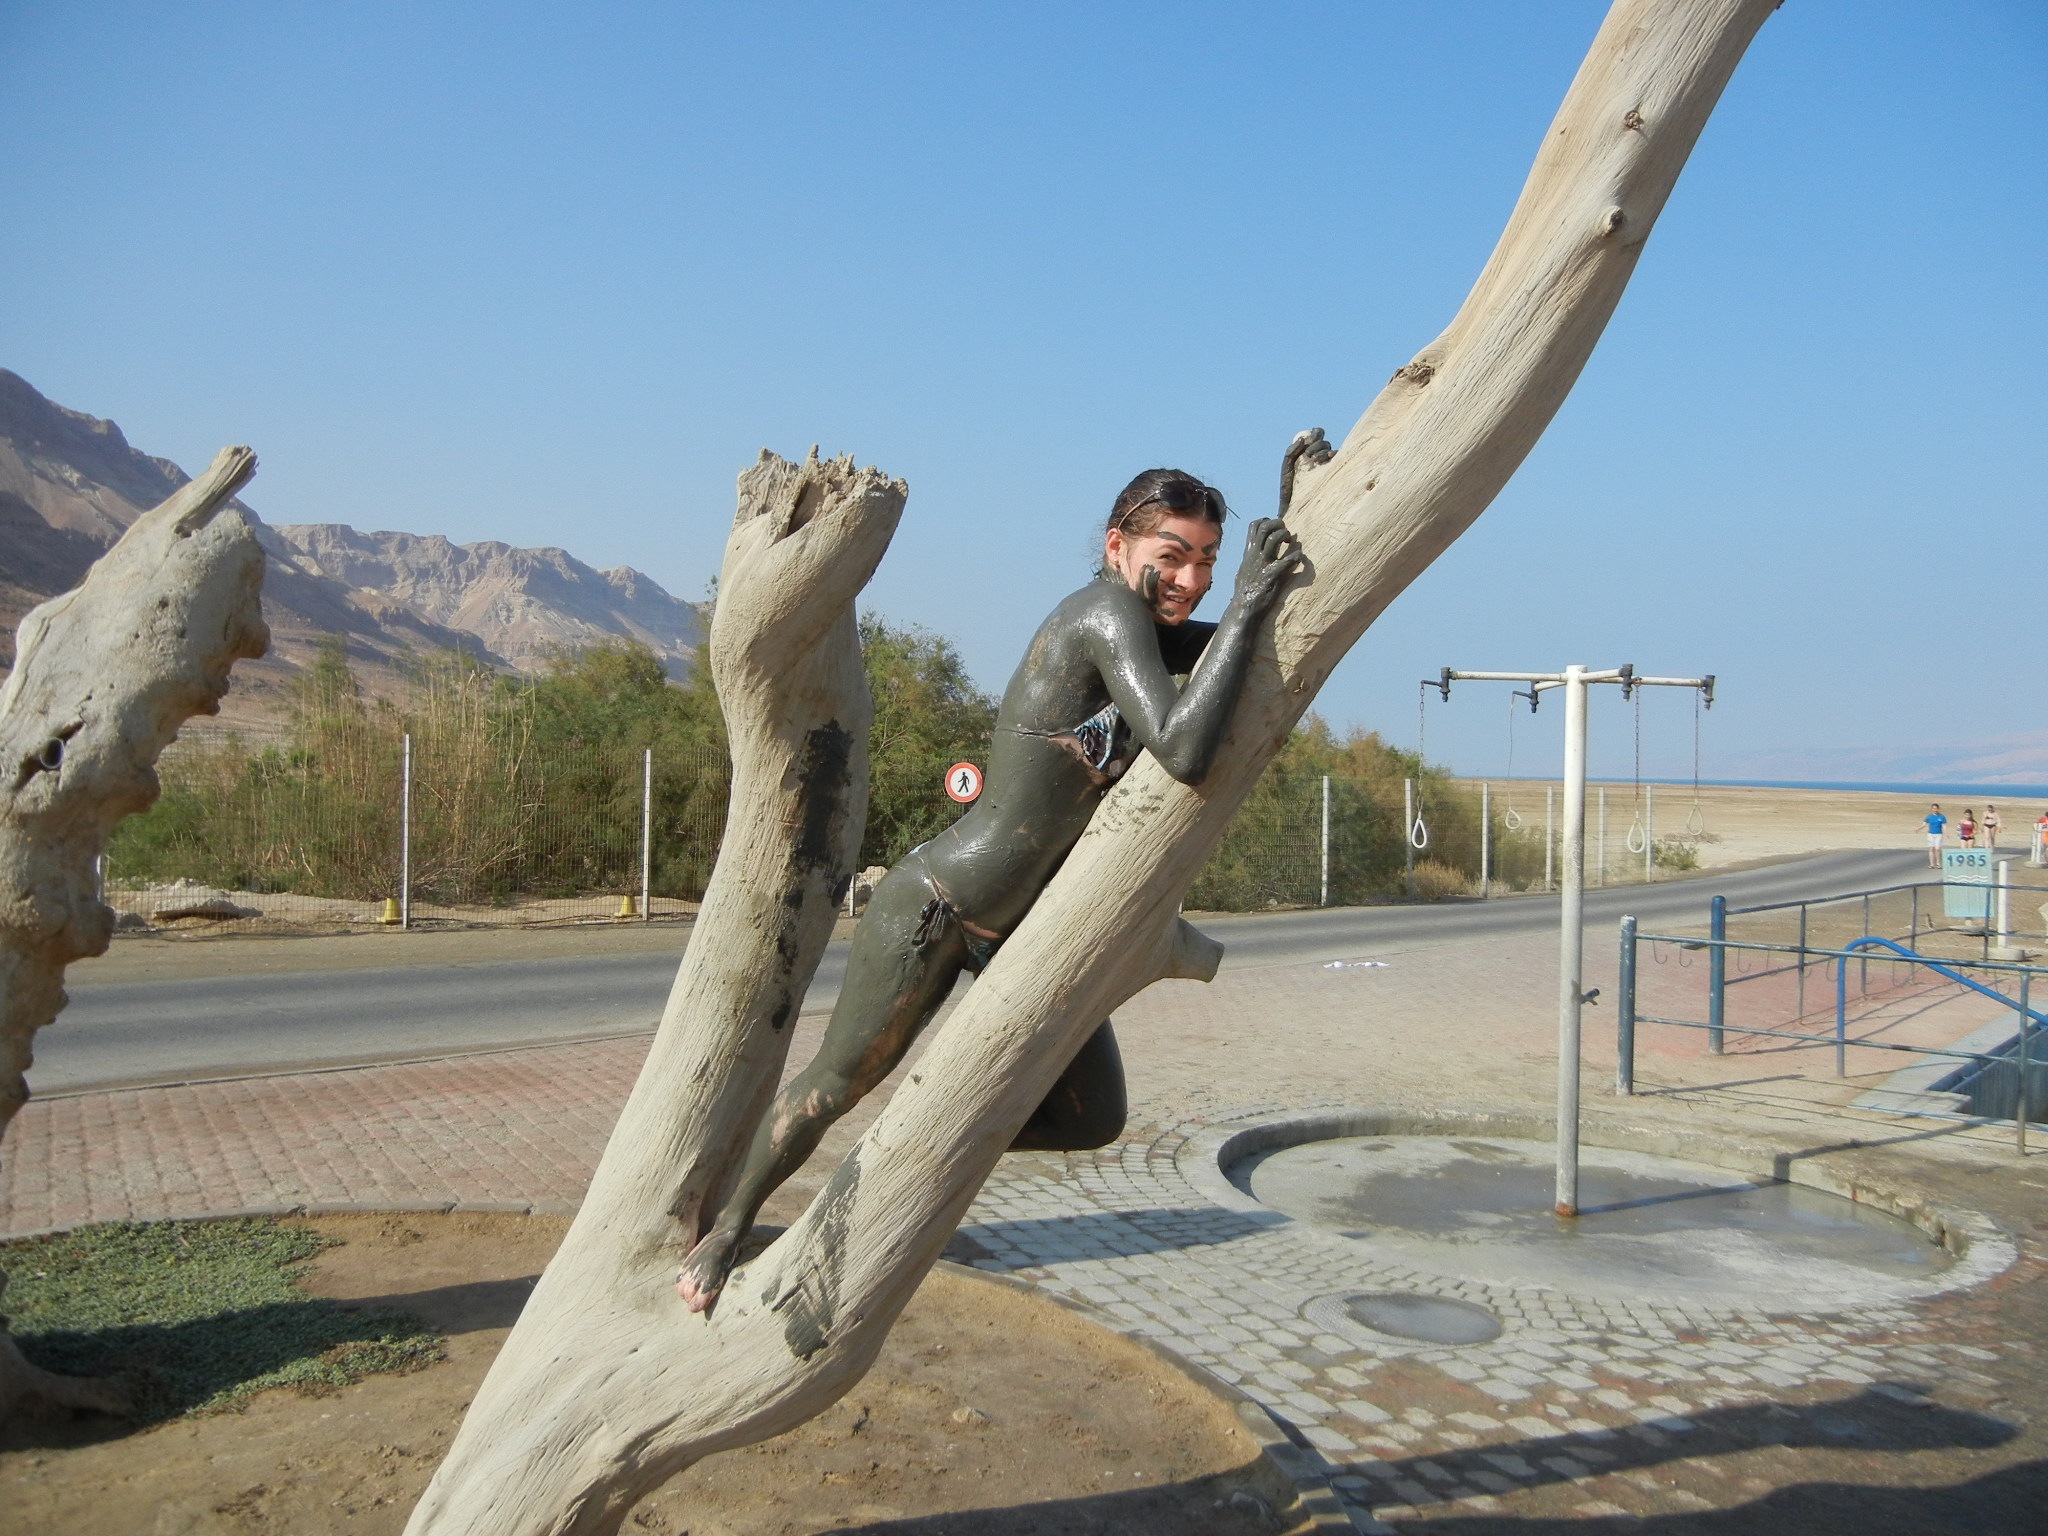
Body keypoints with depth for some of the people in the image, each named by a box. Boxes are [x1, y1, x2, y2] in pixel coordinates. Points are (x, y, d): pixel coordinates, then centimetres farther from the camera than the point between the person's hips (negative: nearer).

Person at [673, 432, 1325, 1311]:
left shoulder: (1152, 631, 1)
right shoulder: (1105, 612, -24)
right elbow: (1185, 752, -37)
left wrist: (1294, 508, 0)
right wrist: (1246, 605, -31)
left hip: (1034, 925, 8)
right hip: (936, 909, -8)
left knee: (1095, 1120, 10)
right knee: (838, 1084, 12)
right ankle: (726, 1228, 36)